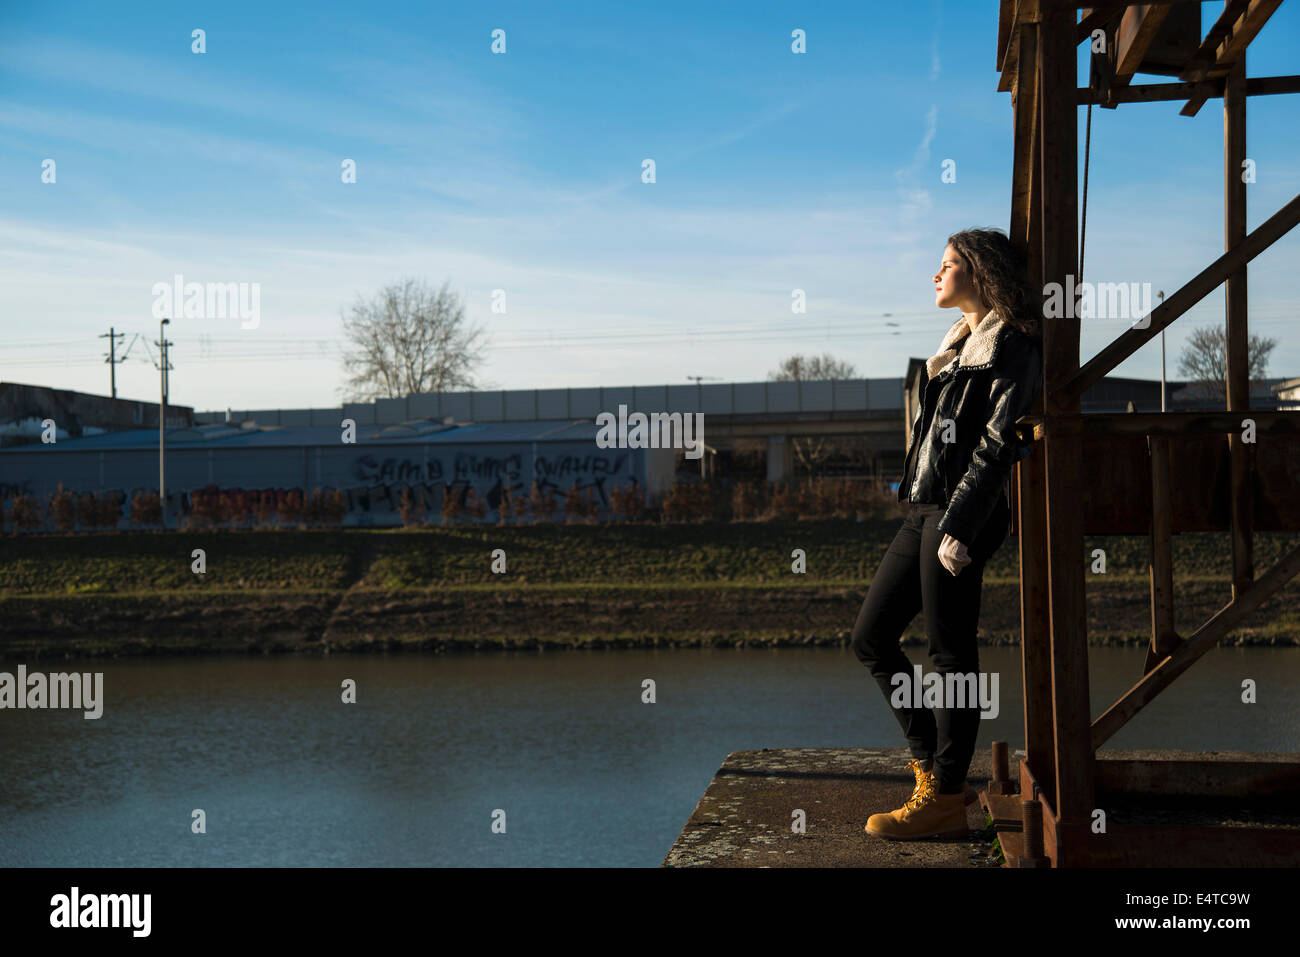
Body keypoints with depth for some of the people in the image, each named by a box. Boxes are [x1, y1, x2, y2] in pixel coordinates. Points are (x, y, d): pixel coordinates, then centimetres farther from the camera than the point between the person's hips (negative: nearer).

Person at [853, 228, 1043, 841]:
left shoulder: (1011, 343, -6)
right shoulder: (957, 344, 22)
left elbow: (996, 443, -14)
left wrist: (958, 525, -20)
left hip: (963, 514, -10)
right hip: (925, 509, 10)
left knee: (950, 652, -5)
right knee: (870, 639, 8)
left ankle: (944, 800, 4)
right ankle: (934, 767, 17)